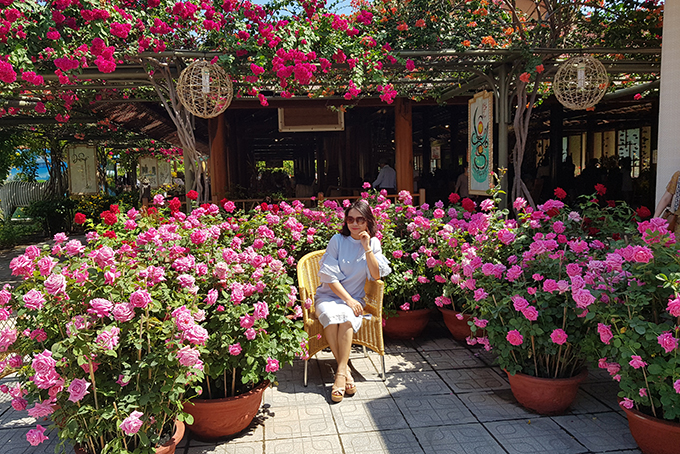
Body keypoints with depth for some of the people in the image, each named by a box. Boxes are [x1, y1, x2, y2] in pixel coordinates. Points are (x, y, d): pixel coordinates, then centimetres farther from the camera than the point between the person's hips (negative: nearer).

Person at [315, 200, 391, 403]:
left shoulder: (373, 243, 3)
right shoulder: (337, 240, -3)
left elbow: (376, 275, -7)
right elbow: (329, 277, -7)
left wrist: (367, 248, -14)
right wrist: (348, 299, -16)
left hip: (355, 299, 1)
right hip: (329, 296, -1)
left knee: (347, 316, -33)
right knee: (331, 314, -34)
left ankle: (340, 372, -31)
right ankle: (345, 370, -29)